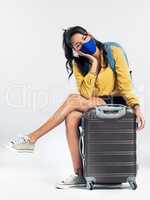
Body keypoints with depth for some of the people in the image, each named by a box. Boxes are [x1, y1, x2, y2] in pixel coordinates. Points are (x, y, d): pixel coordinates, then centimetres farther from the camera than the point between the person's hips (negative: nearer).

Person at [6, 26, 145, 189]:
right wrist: (93, 65, -16)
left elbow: (125, 85, -8)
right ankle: (79, 174, -23)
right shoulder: (78, 64, 4)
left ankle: (32, 139, -19)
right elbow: (85, 94, -11)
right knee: (71, 118, -29)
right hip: (94, 106, 4)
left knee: (73, 99, -26)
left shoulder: (114, 53, -6)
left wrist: (136, 106, -24)